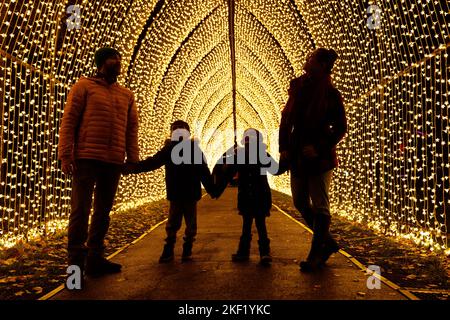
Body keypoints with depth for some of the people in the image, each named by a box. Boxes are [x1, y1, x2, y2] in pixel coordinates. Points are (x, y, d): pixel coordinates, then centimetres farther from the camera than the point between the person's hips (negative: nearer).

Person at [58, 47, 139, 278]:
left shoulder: (126, 95, 17)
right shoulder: (84, 86, 5)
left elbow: (132, 129, 14)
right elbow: (68, 121, -2)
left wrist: (133, 159, 5)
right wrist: (65, 154, -11)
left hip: (114, 162, 5)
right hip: (86, 158, -4)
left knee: (103, 211, 10)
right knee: (81, 210, -3)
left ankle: (95, 259, 20)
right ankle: (76, 262, 7)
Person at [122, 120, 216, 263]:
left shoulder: (195, 149, 0)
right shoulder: (168, 148, 2)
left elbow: (204, 171, 1)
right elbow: (152, 162, -4)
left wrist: (212, 190, -2)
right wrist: (133, 167, -18)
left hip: (191, 194, 0)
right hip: (175, 194, 0)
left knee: (190, 224, 7)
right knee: (172, 224, 3)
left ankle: (187, 250, 19)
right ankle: (168, 251, 12)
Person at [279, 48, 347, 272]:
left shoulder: (331, 94, -9)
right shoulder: (298, 87, 6)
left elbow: (340, 129, -7)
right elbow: (286, 119, 9)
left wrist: (318, 147, -17)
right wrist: (284, 148, 1)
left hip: (320, 156, -6)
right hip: (297, 155, 7)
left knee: (319, 206, 2)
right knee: (300, 202, 13)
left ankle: (316, 255, 13)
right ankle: (328, 243, 29)